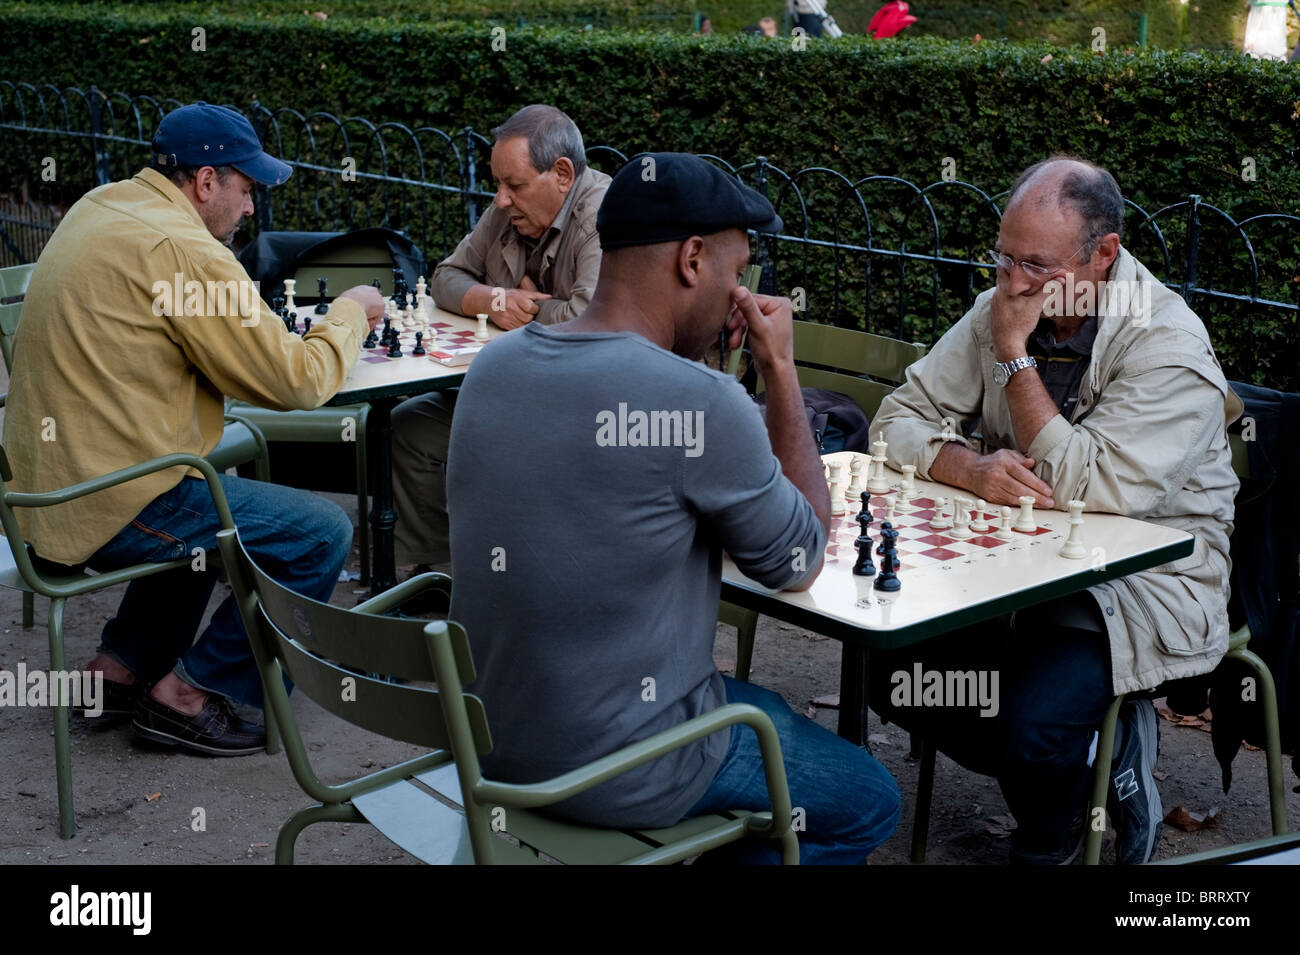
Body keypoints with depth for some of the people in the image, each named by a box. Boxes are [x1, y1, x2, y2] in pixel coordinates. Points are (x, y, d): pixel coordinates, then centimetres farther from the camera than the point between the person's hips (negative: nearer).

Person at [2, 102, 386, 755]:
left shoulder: (101, 206, 10)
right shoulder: (182, 250, -20)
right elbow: (295, 382, -17)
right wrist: (349, 314, 1)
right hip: (108, 506, -10)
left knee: (212, 505, 34)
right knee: (321, 535, -4)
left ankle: (122, 666, 29)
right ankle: (195, 694, 6)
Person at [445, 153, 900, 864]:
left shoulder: (496, 364, -2)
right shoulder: (699, 403, -25)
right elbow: (801, 564, -8)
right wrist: (781, 371, -3)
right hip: (616, 773, -8)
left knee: (767, 712, 32)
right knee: (867, 805, 17)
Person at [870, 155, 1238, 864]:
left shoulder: (1169, 348, -18)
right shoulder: (1001, 309, 0)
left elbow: (1091, 491, -27)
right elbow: (899, 419, 1)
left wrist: (1015, 354, -23)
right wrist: (968, 467, -22)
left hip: (1148, 575, -6)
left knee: (1033, 723, -28)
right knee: (890, 665, -13)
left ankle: (1048, 839, 10)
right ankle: (1095, 758, 7)